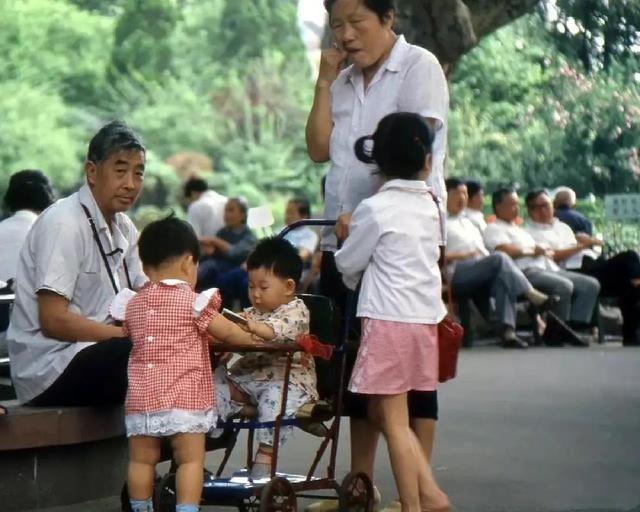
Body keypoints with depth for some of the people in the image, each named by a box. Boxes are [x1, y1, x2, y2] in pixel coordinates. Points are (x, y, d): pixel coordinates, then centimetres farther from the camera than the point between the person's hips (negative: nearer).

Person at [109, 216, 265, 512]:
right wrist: (252, 339, 19)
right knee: (191, 459, -2)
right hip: (184, 397, -5)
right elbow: (226, 333, -1)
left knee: (141, 460, 8)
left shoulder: (133, 304, 11)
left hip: (141, 396, 5)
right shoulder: (192, 301, -4)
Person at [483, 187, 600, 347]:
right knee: (563, 285, -35)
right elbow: (507, 250, -14)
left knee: (591, 284, -5)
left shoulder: (519, 229, 33)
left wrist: (544, 250, 6)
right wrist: (533, 250, 0)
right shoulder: (494, 229, 5)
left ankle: (575, 325, -14)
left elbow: (548, 251, 31)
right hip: (526, 272, -10)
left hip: (548, 268, 10)